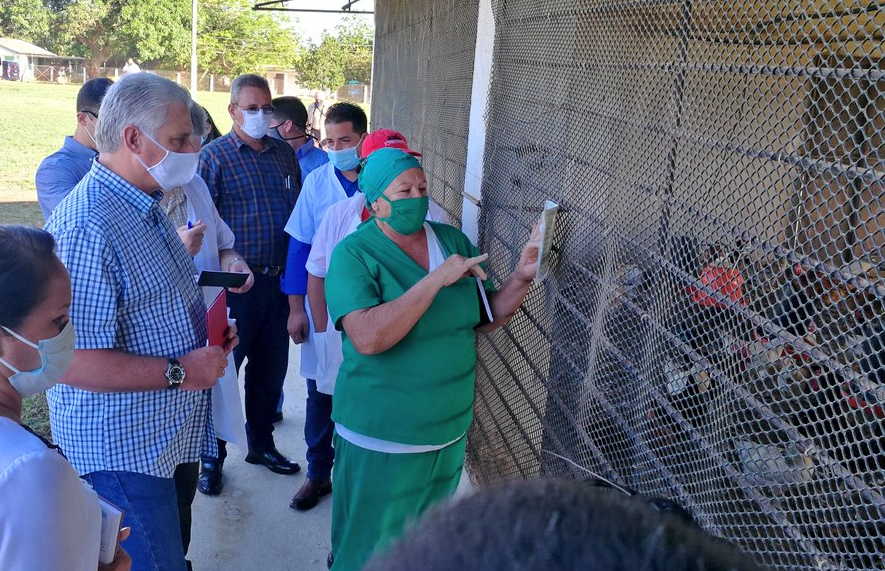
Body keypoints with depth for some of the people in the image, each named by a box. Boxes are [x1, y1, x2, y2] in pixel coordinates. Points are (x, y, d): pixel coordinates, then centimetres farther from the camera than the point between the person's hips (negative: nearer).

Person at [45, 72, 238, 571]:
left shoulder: (146, 207, 9)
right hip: (123, 450, -10)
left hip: (171, 433, 10)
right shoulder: (87, 227, -25)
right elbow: (73, 361, -30)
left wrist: (205, 325, 6)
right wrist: (180, 371, -22)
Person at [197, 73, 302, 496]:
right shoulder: (214, 156, -5)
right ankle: (212, 457, 21)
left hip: (279, 281, 5)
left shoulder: (284, 154, 11)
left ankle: (262, 444, 34)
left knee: (271, 368, 16)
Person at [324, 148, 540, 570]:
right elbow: (368, 338, -30)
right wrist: (436, 278, -30)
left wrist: (521, 278, -14)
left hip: (449, 429, 5)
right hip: (380, 438, -5)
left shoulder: (454, 241, 0)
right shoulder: (354, 253, -16)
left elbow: (488, 318, 4)